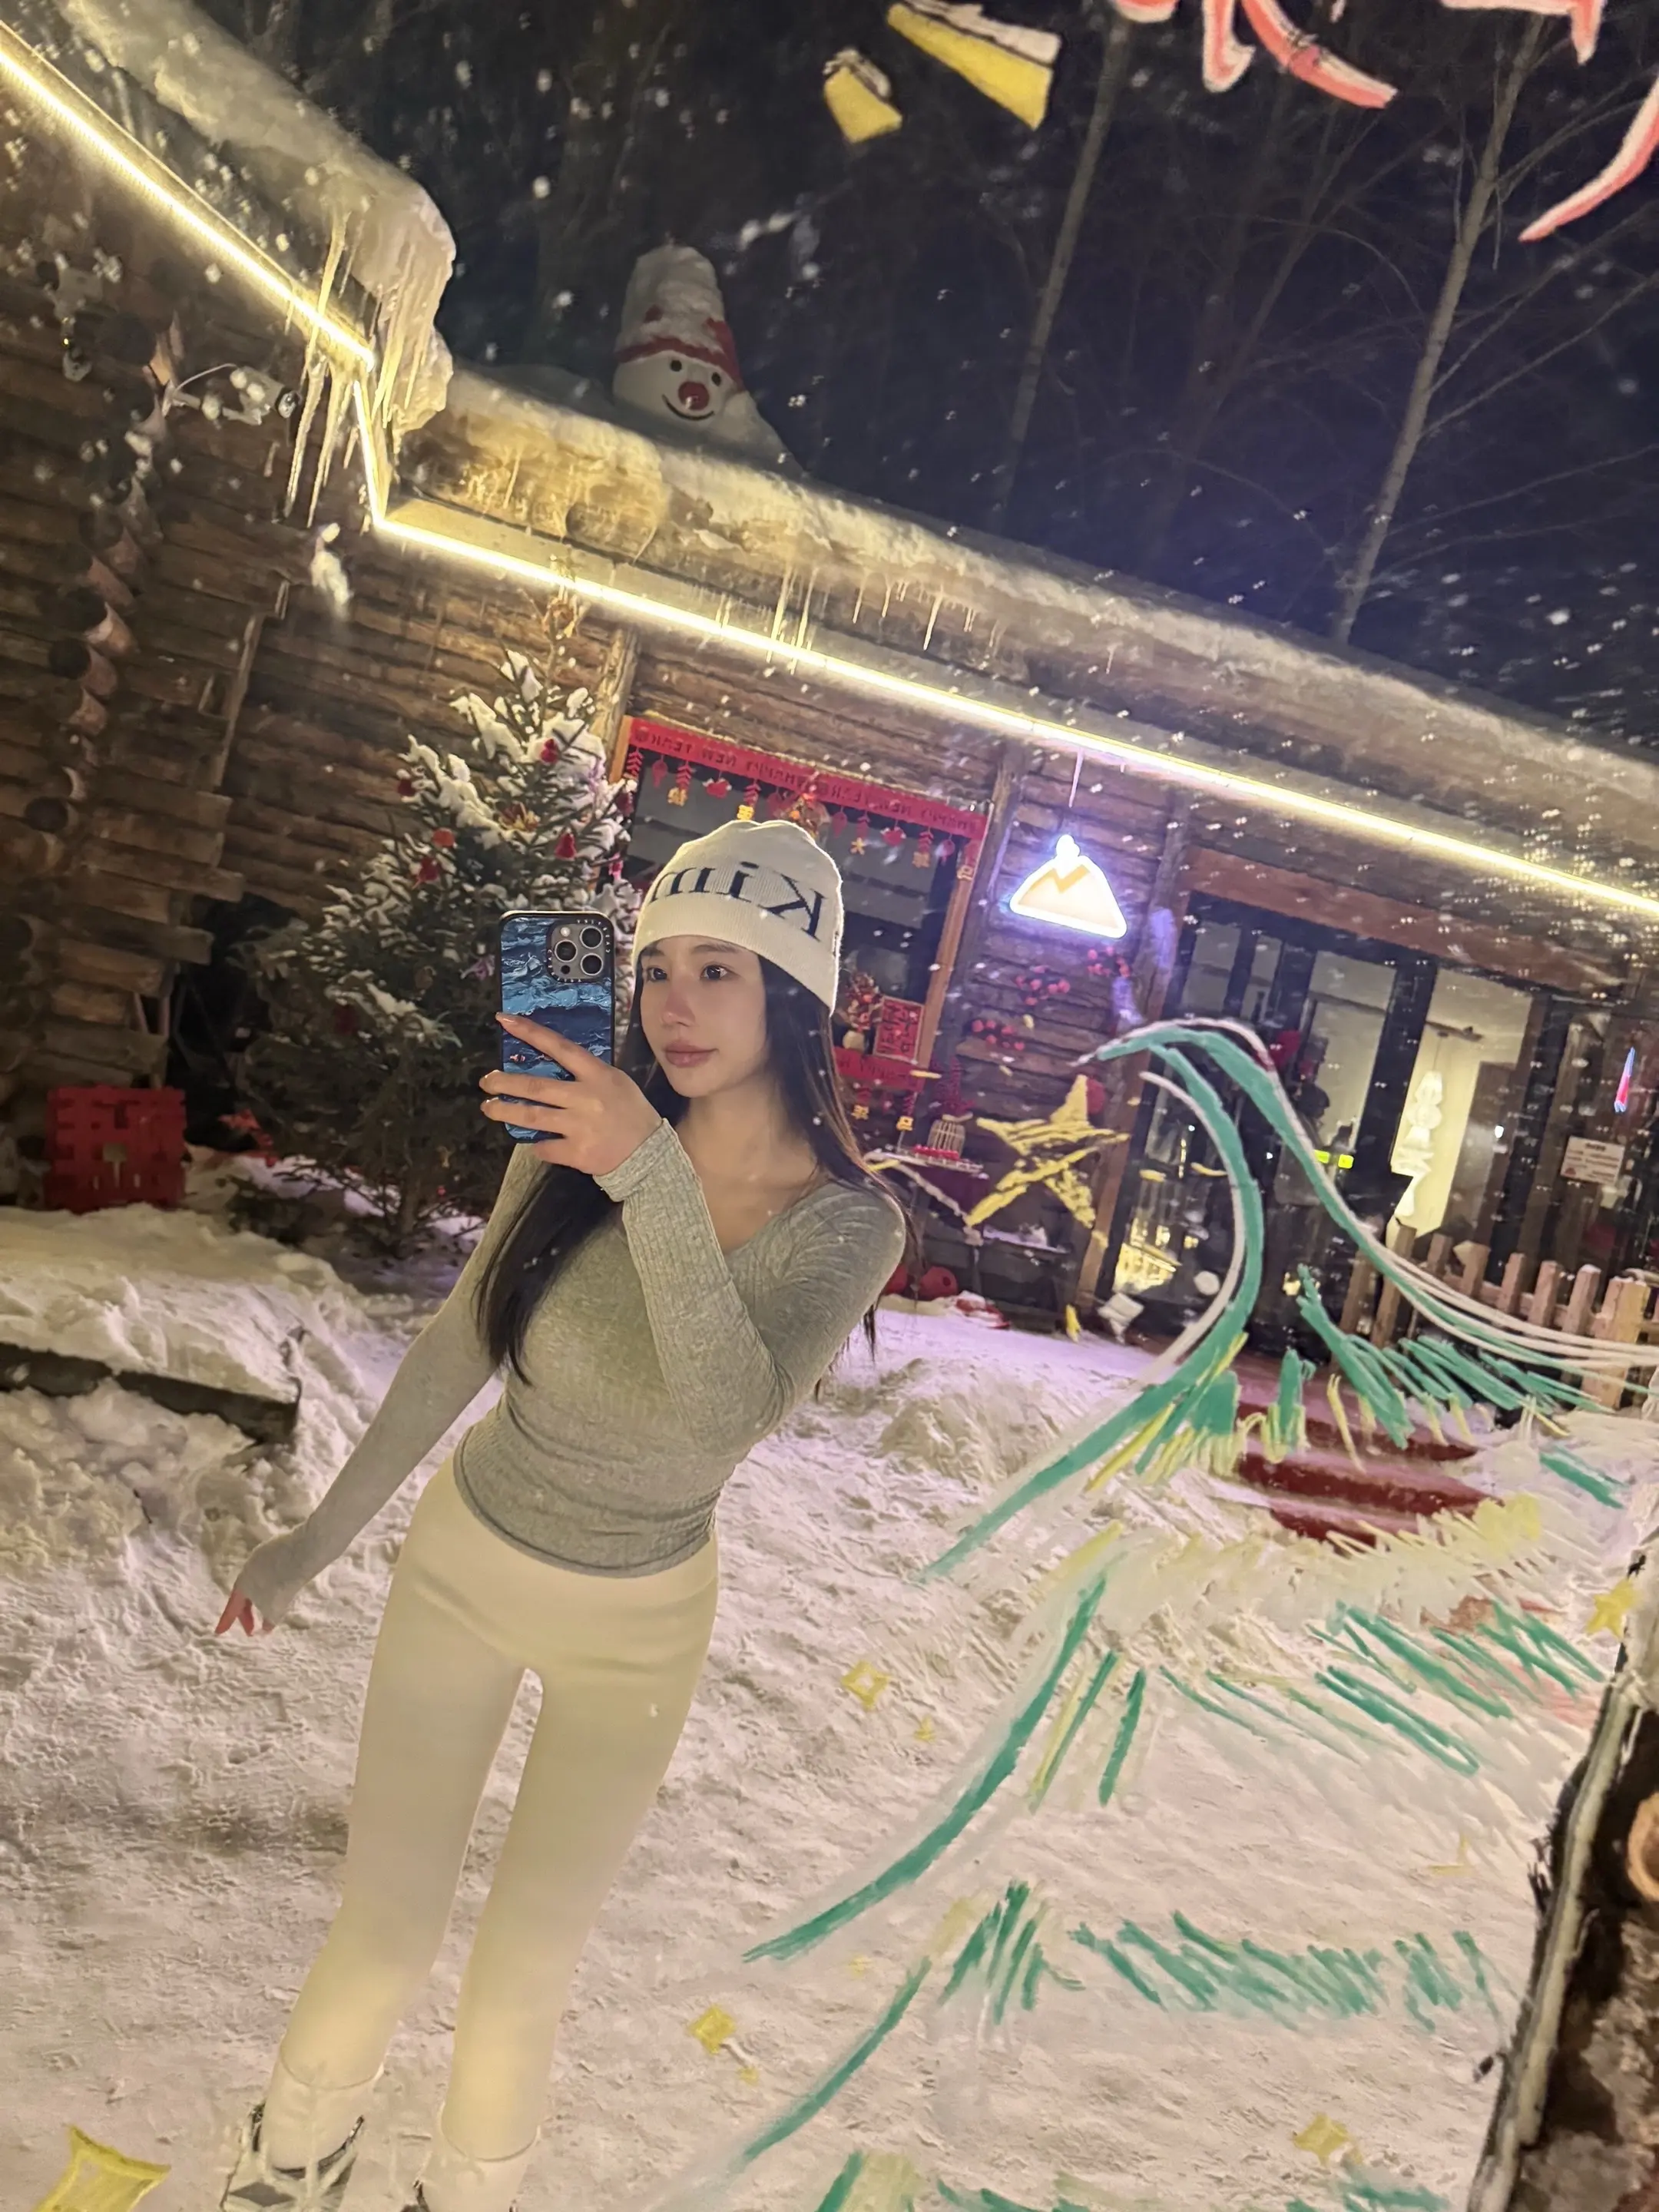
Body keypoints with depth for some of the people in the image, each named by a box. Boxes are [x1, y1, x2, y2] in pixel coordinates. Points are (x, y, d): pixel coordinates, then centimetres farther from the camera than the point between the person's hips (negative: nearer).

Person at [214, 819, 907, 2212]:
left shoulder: (848, 1225, -21)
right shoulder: (573, 1138, -16)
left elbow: (724, 1419, -37)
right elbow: (455, 1352, -3)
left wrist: (655, 1180, -48)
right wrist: (319, 1541, 4)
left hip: (637, 1626, -1)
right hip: (464, 1562, 1)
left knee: (528, 1966, 12)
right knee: (385, 1934, 11)